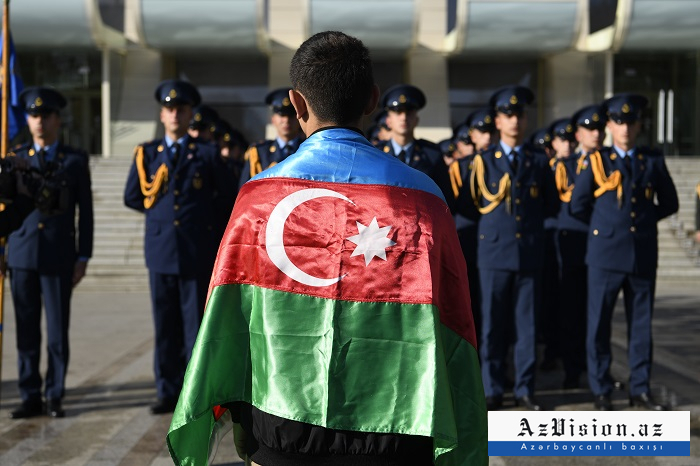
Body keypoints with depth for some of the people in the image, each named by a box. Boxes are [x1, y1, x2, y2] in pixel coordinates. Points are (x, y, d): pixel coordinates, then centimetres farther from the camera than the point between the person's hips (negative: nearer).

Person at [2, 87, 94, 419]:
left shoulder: (75, 161, 5)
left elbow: (85, 213, 4)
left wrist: (83, 257, 0)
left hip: (59, 257, -2)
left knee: (58, 331, 1)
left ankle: (55, 397, 12)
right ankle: (30, 398, 14)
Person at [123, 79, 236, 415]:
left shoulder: (207, 154, 3)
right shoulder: (146, 153, 9)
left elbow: (228, 196, 11)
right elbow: (132, 197, 13)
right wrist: (161, 211, 9)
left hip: (198, 253, -2)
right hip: (161, 251, 2)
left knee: (197, 325, 1)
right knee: (165, 327, 7)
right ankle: (168, 392, 15)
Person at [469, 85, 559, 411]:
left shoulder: (539, 161, 11)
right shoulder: (483, 161, 7)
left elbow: (552, 206, 13)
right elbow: (475, 203, 7)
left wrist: (529, 218, 8)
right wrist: (498, 220, 5)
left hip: (530, 253, 1)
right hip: (494, 250, -1)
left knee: (527, 324, 4)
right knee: (493, 325, 2)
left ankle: (525, 389, 13)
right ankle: (492, 390, 10)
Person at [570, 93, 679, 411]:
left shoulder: (653, 161, 8)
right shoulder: (596, 162, 2)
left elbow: (669, 203, 17)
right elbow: (577, 205, 6)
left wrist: (644, 219, 10)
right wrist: (604, 224, 11)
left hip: (643, 255, 2)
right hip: (606, 254, -2)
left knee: (641, 324, 7)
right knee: (599, 325, 0)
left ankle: (640, 389, 16)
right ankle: (601, 391, 10)